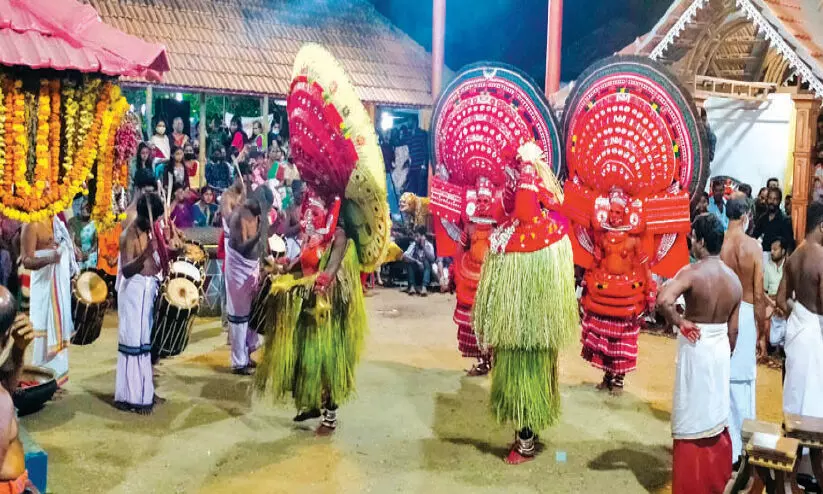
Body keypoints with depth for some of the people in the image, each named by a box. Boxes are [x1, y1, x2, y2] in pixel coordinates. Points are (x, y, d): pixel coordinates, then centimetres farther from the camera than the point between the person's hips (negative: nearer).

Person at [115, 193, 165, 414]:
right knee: (134, 341, -5)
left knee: (145, 340, 16)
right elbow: (126, 271, -28)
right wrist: (144, 254, -43)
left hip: (149, 288, 9)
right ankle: (132, 396, 2)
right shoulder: (129, 235, -18)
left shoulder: (150, 230, 7)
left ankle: (143, 390, 27)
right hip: (133, 291, -9)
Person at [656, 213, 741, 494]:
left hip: (695, 349, -6)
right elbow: (733, 330, 6)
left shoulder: (692, 272, -18)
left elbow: (663, 300, -36)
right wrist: (724, 355, 18)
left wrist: (679, 322, -19)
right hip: (721, 349, 6)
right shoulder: (734, 280, 2)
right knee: (717, 416, 19)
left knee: (692, 420, 5)